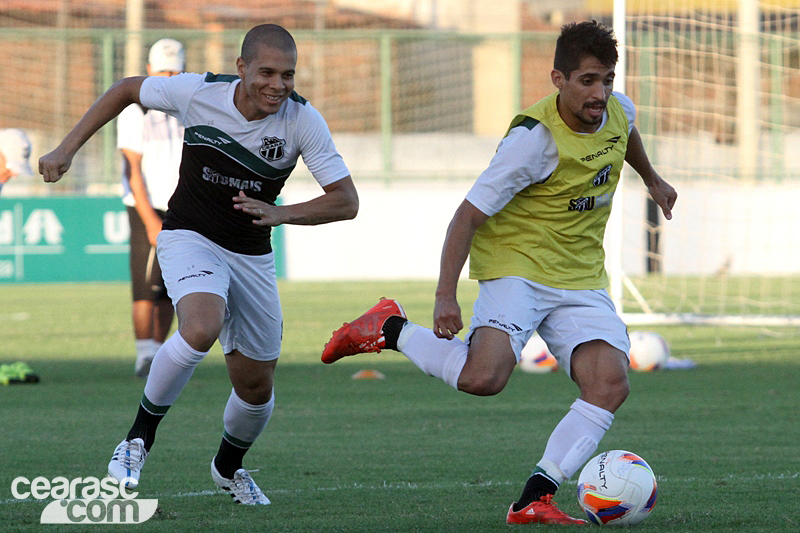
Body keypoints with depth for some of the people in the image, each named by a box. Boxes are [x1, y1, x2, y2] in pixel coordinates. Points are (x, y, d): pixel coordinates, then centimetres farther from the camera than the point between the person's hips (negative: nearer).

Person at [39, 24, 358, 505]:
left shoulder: (303, 119, -16)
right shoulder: (198, 92, -17)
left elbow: (346, 201, -15)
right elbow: (127, 89, 2)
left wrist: (280, 214, -30)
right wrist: (67, 149, 1)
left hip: (252, 255, 3)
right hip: (190, 238, -3)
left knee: (256, 387, 9)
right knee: (201, 329, -34)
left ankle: (228, 468, 41)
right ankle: (141, 437, -13)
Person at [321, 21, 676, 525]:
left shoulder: (616, 110, 0)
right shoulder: (535, 138, -21)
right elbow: (468, 215, -19)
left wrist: (652, 179, 44)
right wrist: (445, 296, -25)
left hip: (581, 279, 7)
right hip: (517, 264, -6)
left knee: (610, 385, -17)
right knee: (484, 376, -29)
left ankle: (534, 499, -15)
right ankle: (391, 328, -3)